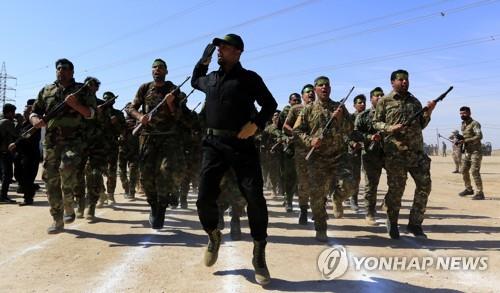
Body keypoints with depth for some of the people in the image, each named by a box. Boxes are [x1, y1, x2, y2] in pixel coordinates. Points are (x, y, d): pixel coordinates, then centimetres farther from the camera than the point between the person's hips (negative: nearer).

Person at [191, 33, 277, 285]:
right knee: (204, 198, -2)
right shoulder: (210, 78, 17)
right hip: (214, 143, 4)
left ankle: (259, 257, 10)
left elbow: (270, 104, 5)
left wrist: (255, 123, -13)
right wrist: (204, 60, 22)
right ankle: (213, 236, 30)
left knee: (255, 199, -6)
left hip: (241, 143, -4)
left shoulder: (249, 78, 2)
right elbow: (194, 81, 38)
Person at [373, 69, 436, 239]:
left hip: (417, 150, 5)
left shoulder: (415, 102, 18)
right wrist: (390, 128, -14)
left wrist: (428, 112, 0)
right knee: (396, 189, 0)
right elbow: (376, 122, 3)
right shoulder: (385, 101, 5)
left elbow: (422, 125, 17)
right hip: (395, 151, -4)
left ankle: (414, 223, 13)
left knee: (424, 185, 0)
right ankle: (392, 223, 18)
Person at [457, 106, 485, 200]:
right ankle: (469, 189, 25)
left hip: (475, 151, -8)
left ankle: (479, 193, -9)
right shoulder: (463, 125, 13)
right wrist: (460, 140, 2)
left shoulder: (475, 124, -12)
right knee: (464, 171, 10)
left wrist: (465, 140, -27)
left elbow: (479, 136, -25)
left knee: (475, 172, -13)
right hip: (467, 152, 8)